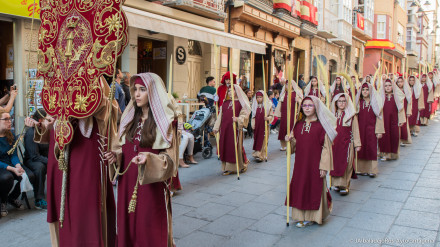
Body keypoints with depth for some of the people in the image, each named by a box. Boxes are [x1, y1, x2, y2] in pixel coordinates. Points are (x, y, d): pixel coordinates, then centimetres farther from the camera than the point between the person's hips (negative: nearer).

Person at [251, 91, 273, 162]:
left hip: (264, 125, -3)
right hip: (257, 126, 3)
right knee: (256, 139, 5)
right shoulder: (255, 106, 8)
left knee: (263, 140, -3)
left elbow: (271, 115, -1)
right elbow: (253, 116, 13)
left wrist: (268, 118, -21)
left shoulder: (268, 105, -3)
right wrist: (253, 124, 5)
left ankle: (262, 155, 1)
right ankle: (257, 153, 15)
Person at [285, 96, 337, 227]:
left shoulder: (321, 125, -8)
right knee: (300, 188, 7)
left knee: (315, 188, 3)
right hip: (300, 163, 5)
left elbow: (326, 147, -9)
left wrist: (324, 167, -13)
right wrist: (291, 140, -10)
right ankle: (301, 216, 20)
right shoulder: (298, 124, 8)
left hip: (315, 164, -5)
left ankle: (313, 216, 20)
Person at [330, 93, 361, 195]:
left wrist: (357, 144, -2)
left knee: (345, 164, -2)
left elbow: (355, 130, 0)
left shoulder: (351, 115, 0)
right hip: (334, 143, 3)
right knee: (335, 163, 4)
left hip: (347, 143, -3)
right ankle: (337, 184, 16)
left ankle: (345, 185, 6)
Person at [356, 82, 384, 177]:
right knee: (361, 149, 3)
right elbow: (355, 117, 7)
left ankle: (372, 170, 8)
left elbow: (379, 117, 0)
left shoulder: (375, 102, 1)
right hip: (360, 129, 2)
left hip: (371, 129, -2)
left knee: (371, 148, 0)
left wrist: (379, 131, -5)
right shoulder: (358, 102, 7)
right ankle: (362, 169, 12)